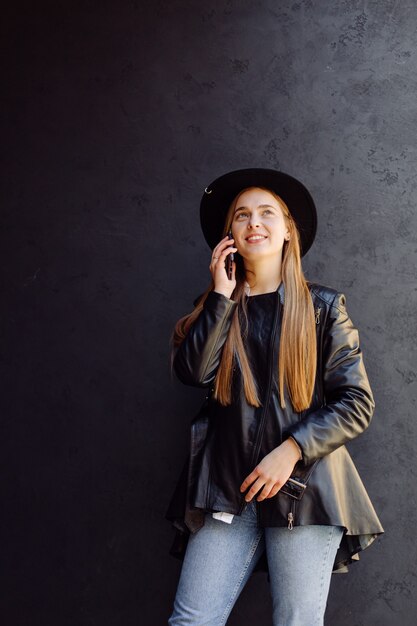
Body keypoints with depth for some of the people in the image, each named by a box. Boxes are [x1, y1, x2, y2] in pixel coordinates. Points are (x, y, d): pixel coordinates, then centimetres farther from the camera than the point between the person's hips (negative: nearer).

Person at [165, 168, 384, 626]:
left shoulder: (323, 306, 6)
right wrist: (222, 295, -3)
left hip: (304, 488, -2)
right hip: (227, 490, 2)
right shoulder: (217, 306, 14)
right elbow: (191, 371, -4)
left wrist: (291, 450, -11)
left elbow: (357, 403, 0)